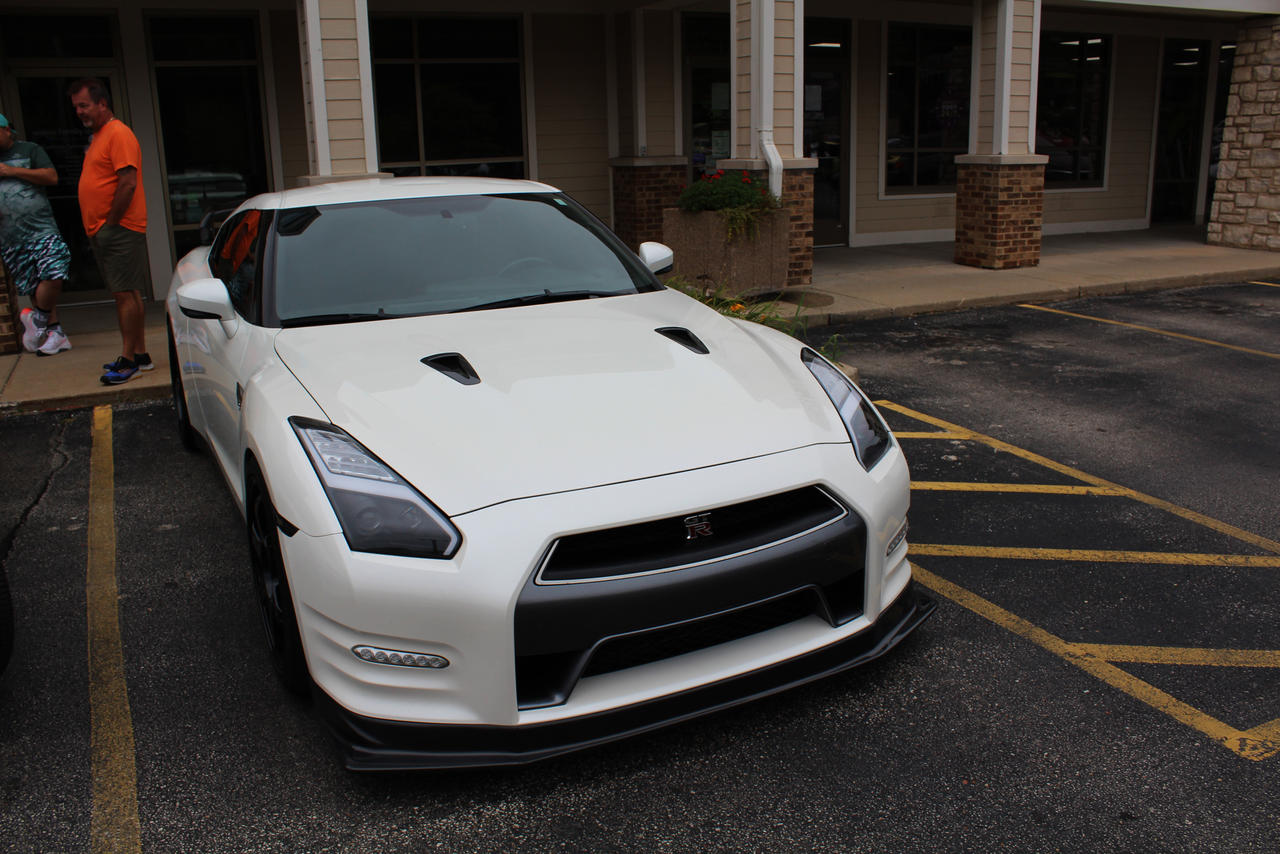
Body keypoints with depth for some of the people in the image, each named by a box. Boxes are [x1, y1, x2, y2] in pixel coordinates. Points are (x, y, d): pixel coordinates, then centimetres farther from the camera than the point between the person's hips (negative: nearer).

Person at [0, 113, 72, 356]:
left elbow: (51, 177, -6)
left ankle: (39, 318, -1)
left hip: (40, 228, -3)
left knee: (53, 273, -21)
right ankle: (55, 332, 8)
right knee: (33, 289, 3)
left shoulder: (29, 150, 7)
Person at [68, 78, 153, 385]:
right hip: (102, 231, 10)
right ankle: (140, 355, 17)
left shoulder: (118, 134, -11)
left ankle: (128, 359, -4)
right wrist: (97, 229, 16)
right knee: (127, 294, 11)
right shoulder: (98, 136, 20)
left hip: (119, 230, -10)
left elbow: (128, 183, -20)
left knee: (125, 293, -8)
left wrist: (110, 224, -16)